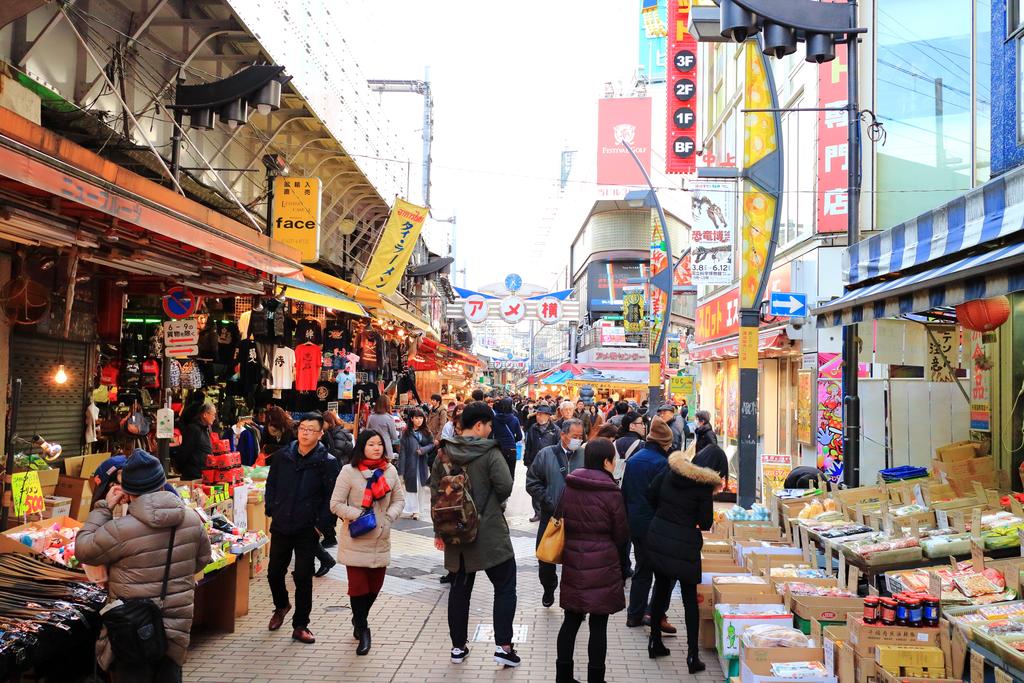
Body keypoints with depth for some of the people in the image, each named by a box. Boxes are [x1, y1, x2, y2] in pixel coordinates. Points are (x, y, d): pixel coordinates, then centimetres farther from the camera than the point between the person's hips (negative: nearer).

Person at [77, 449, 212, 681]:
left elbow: (83, 550, -7)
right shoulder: (191, 519, -7)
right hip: (177, 625, 5)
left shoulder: (121, 530, -23)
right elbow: (202, 559, 8)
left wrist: (104, 507, -5)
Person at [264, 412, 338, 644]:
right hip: (280, 526, 4)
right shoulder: (283, 456, 3)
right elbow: (271, 484, 14)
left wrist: (322, 524, -12)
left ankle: (300, 626, 13)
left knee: (303, 577, 0)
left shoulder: (327, 462, -8)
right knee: (274, 571, 15)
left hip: (308, 529, -4)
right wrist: (271, 510, 6)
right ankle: (281, 606, 43)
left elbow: (332, 497, -7)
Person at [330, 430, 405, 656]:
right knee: (358, 586, -4)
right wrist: (358, 515, -19)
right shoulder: (349, 471, -8)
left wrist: (389, 517, -6)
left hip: (380, 540, 4)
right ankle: (362, 630, 15)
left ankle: (359, 620, 39)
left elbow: (399, 499, 11)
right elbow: (336, 504, -7)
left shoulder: (390, 471, 3)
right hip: (355, 541, -4)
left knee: (375, 586, 12)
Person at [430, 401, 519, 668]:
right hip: (490, 533, -5)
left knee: (460, 588, 15)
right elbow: (505, 487, -20)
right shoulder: (489, 453, -14)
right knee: (505, 586, 7)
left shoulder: (444, 454, 3)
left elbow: (434, 494, 6)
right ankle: (503, 646, 2)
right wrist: (492, 503, 3)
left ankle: (458, 647, 21)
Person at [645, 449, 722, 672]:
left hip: (657, 536, 5)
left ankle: (655, 642, 27)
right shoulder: (704, 484, -14)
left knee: (661, 588, 19)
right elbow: (705, 524, -10)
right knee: (690, 597, 6)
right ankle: (693, 656, 5)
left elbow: (651, 495, 4)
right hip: (684, 544, -5)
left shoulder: (670, 469, -1)